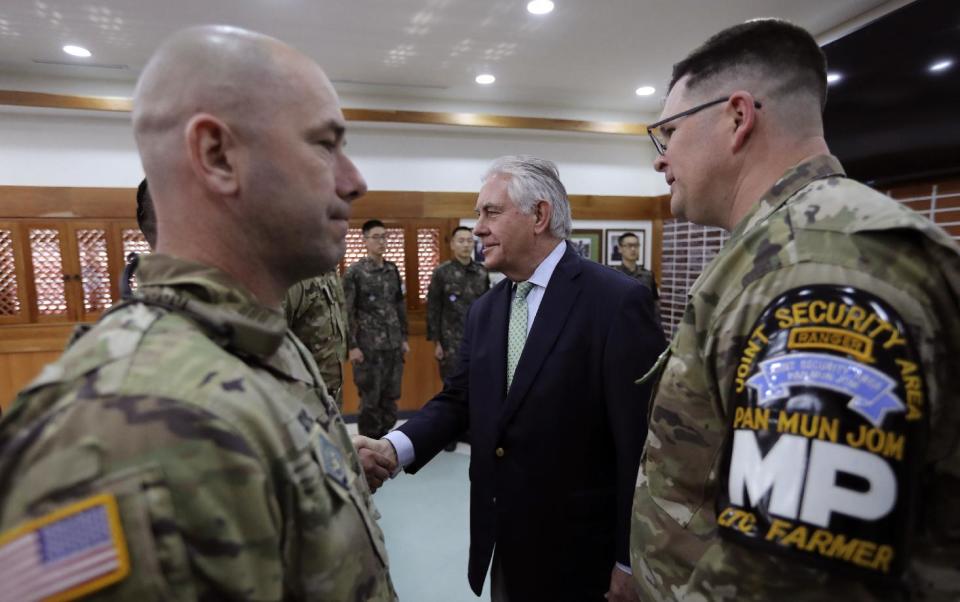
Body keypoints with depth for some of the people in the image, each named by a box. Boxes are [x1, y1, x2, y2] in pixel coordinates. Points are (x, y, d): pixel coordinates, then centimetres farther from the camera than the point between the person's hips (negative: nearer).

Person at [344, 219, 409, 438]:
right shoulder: (354, 272, -6)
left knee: (391, 397, 12)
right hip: (368, 346, -5)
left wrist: (404, 338, 11)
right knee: (370, 400, 4)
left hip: (394, 344, 5)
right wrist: (352, 346, -11)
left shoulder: (393, 270, 8)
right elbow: (346, 312, -8)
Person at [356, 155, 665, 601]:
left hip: (576, 550, -5)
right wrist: (396, 446, -14)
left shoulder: (617, 301, -17)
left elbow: (640, 438, -17)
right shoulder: (484, 310, 5)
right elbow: (459, 399, 4)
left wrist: (630, 561, -13)